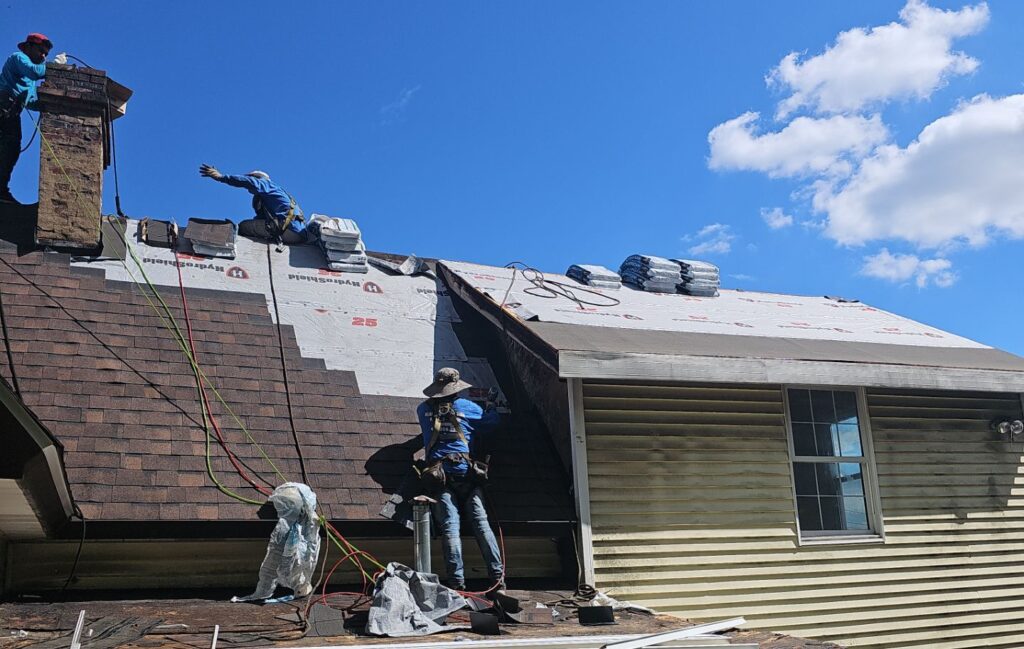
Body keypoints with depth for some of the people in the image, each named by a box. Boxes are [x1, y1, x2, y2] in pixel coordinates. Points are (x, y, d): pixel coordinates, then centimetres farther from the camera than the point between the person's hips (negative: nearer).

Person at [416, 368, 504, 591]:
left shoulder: (424, 410, 13)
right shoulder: (466, 406, 9)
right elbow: (492, 420, 23)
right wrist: (490, 405, 44)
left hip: (439, 474, 1)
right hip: (465, 474, -1)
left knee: (449, 526, -5)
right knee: (481, 522, -3)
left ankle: (457, 582, -12)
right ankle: (497, 577, -5)